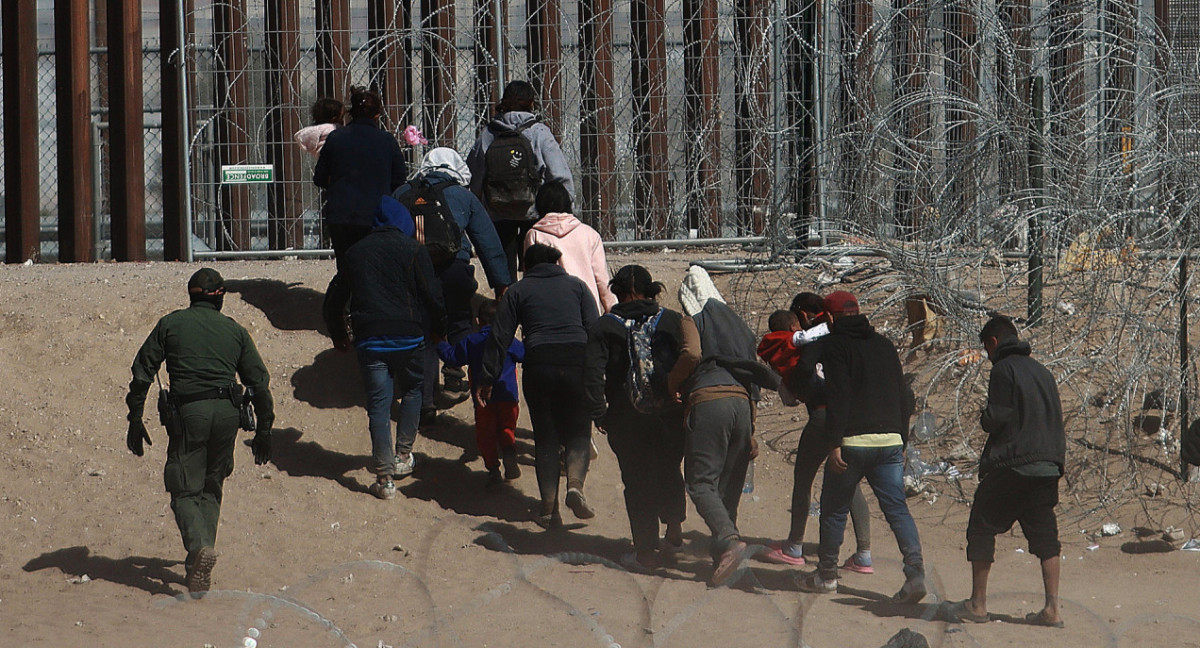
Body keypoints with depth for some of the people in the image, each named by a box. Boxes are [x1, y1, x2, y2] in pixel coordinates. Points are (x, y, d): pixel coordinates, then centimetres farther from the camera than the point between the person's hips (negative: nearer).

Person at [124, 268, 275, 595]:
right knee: (211, 489, 17)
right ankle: (199, 566, 12)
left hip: (187, 412, -3)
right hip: (227, 413, 3)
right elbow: (260, 383, 12)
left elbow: (142, 373, 6)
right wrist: (263, 430, 18)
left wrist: (135, 420, 12)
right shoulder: (235, 331, 15)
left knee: (185, 491, -1)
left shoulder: (170, 324, 10)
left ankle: (199, 546, -28)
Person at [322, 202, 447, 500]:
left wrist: (339, 336, 31)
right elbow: (432, 296, -2)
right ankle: (403, 456, 22)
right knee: (411, 392, 23)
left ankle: (385, 478, -3)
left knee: (378, 405, 1)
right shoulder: (413, 251, 1)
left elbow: (333, 301, 18)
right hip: (408, 337, -1)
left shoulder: (355, 252, 12)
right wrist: (437, 329, 15)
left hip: (369, 339, 1)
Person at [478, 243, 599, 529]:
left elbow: (499, 338, 10)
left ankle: (549, 507, -1)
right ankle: (575, 483, -17)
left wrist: (486, 379, 13)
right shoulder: (575, 286, 18)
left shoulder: (517, 291, 16)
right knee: (578, 431, 11)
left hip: (539, 365, 0)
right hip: (578, 363, 0)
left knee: (545, 437, 8)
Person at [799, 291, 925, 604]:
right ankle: (916, 572, -16)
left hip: (853, 442, -5)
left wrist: (834, 443, -14)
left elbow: (837, 398, -14)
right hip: (890, 442, 5)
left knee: (834, 508, 11)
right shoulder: (884, 345, 16)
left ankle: (826, 574, 20)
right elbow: (904, 397, 17)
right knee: (897, 508, 1)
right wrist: (902, 441, 22)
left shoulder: (835, 345, -3)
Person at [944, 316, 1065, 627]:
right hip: (1047, 466, 6)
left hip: (1010, 466, -6)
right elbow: (1056, 417, 16)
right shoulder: (1042, 372, 16)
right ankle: (1052, 608, -4)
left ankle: (977, 603, 4)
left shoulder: (1004, 369, -7)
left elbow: (996, 418, -14)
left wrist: (983, 418, 8)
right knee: (1045, 534, 5)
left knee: (982, 527, 5)